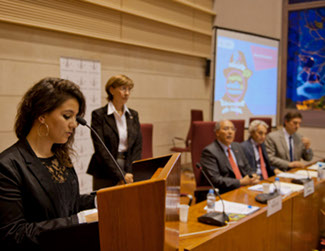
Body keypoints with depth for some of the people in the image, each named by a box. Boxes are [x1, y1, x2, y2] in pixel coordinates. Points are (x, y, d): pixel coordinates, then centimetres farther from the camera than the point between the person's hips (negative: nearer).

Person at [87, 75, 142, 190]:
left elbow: (138, 146, 5)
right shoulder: (98, 115, -5)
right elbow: (100, 148, -12)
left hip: (129, 173, 4)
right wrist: (120, 175, -16)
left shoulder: (133, 115, 9)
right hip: (105, 175, -3)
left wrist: (130, 173, -7)